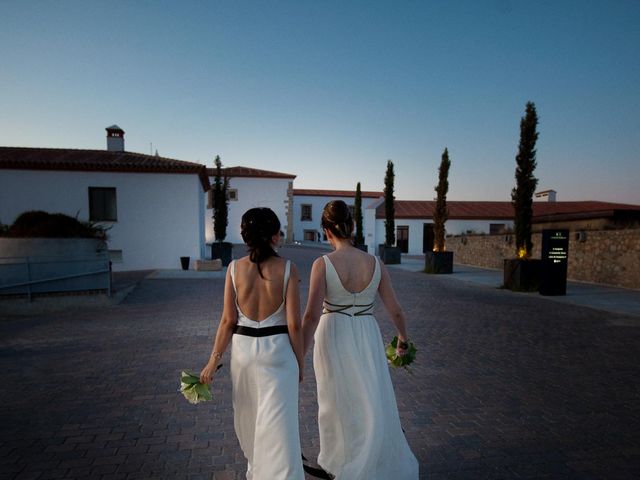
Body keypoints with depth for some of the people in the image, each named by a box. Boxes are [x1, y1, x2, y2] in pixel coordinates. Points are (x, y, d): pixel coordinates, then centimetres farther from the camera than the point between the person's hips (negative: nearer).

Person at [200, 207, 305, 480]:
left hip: (243, 348, 3)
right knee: (277, 424, 5)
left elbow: (228, 320, -5)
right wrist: (300, 361, 1)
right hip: (277, 350, -3)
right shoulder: (287, 269, -12)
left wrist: (213, 360, 5)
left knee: (249, 419, 25)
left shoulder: (234, 268, -6)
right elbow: (293, 324, -11)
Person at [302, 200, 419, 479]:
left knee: (337, 403, 20)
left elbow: (312, 316, -19)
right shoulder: (375, 264, -6)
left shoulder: (323, 264, -14)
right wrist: (403, 338, 20)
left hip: (333, 338, -1)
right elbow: (395, 311, 2)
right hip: (367, 340, 1)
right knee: (372, 404, 15)